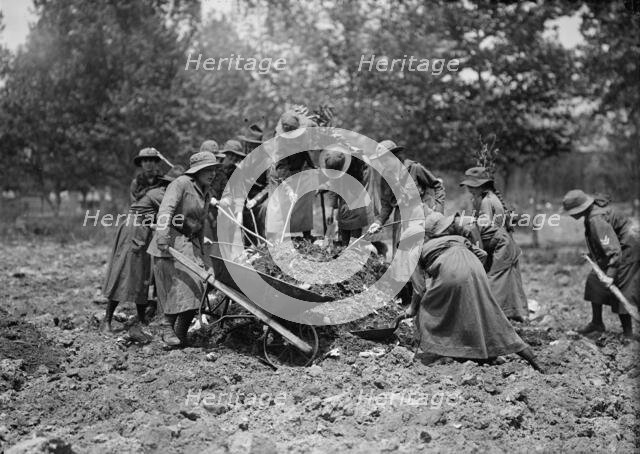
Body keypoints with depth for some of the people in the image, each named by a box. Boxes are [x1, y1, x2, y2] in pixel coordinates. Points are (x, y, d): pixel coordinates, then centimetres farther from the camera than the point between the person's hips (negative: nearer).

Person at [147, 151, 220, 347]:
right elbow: (166, 209, -22)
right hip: (171, 241, -7)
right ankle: (168, 327, -5)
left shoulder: (206, 194, 17)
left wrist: (201, 253, 25)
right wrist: (163, 232, -37)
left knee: (196, 286, -2)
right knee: (180, 283, -17)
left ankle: (181, 332, 7)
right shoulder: (181, 184, -7)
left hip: (191, 243, 7)